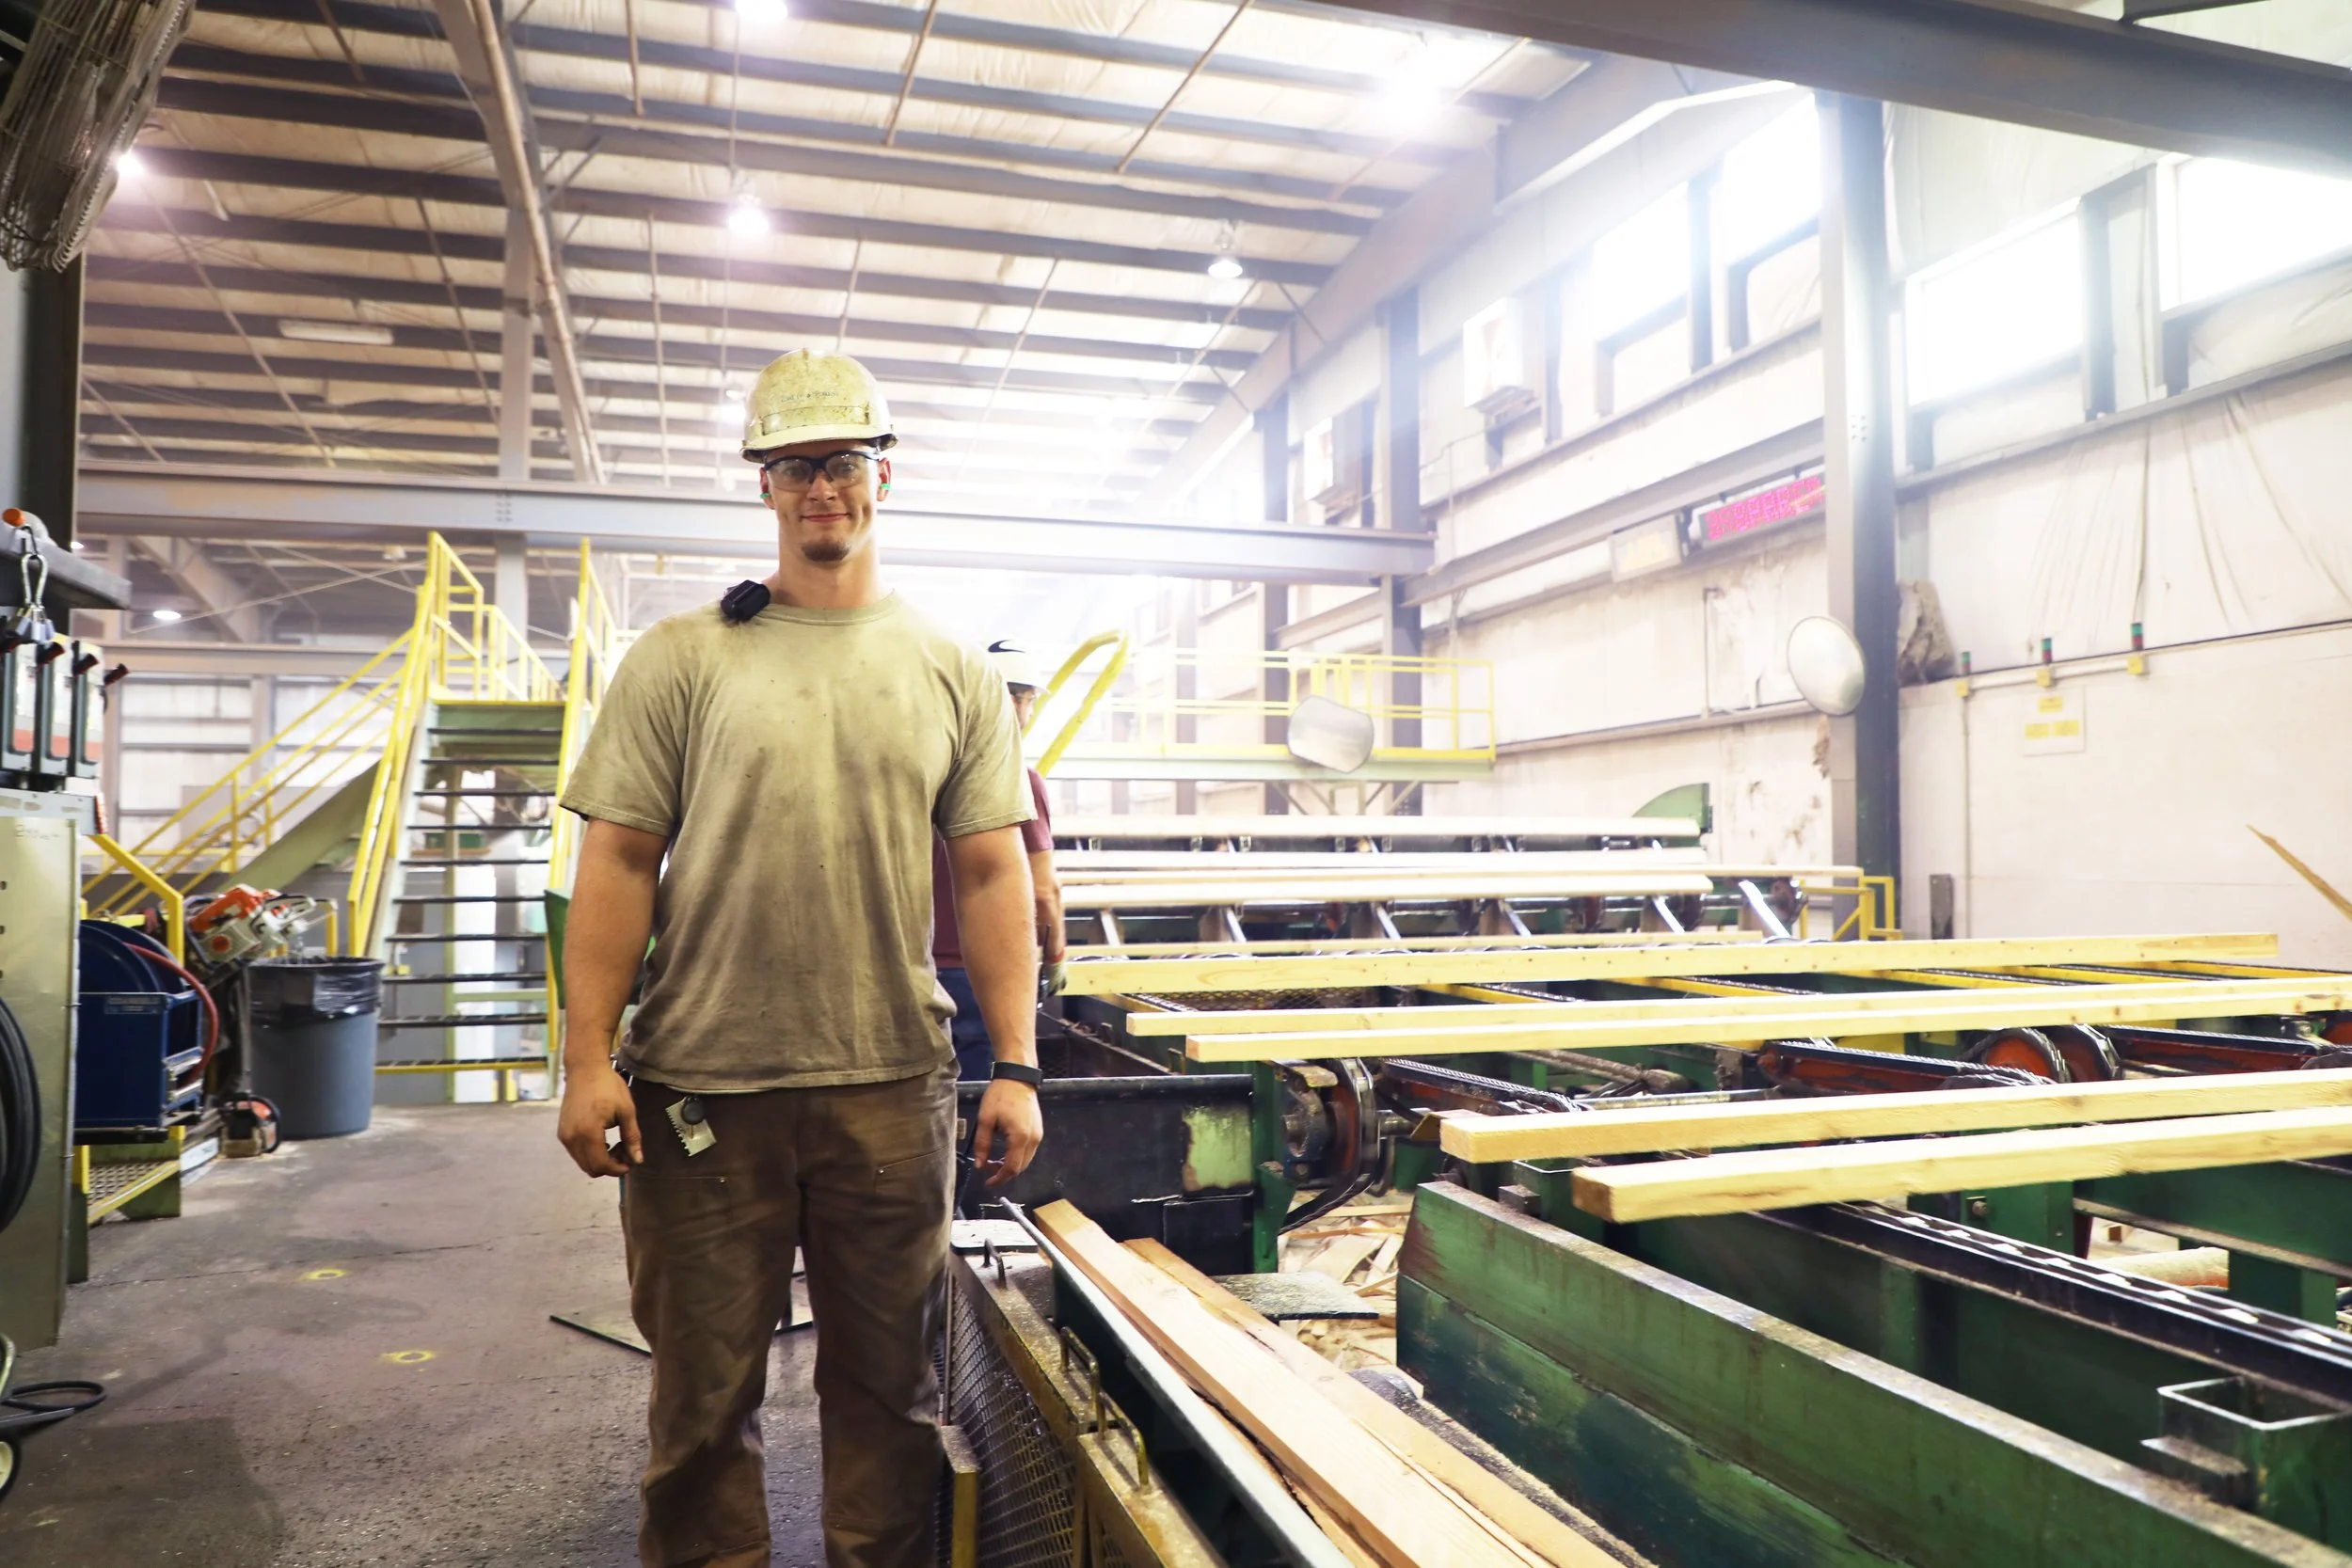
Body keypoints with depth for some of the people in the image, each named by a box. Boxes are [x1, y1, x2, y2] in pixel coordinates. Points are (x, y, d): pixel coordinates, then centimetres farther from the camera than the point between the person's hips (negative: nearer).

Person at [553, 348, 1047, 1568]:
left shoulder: (953, 674, 6)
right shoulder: (681, 661, 3)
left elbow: (992, 875, 4)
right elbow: (618, 864, 1)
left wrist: (1015, 1065, -2)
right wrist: (588, 1061, -6)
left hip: (892, 1088, 1)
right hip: (700, 1087, -1)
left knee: (887, 1384, 14)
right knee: (702, 1390, 12)